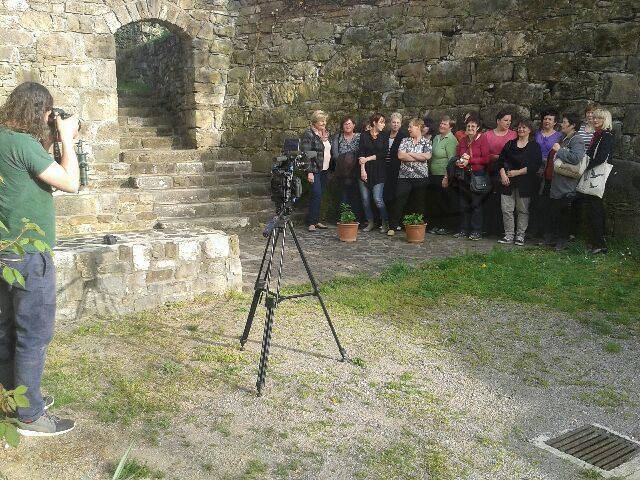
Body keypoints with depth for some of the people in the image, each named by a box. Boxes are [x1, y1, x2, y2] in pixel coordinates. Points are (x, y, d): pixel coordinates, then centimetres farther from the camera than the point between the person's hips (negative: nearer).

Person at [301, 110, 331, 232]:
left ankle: (316, 220, 15)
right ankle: (311, 222, -7)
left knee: (319, 195, 8)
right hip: (314, 170, -7)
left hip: (324, 170, 7)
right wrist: (309, 172, -20)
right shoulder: (308, 134, -9)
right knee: (317, 195, -13)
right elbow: (306, 154, -15)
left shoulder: (325, 133, 15)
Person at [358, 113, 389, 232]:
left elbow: (384, 154, -1)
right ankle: (370, 222, 14)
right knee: (365, 199, 1)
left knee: (378, 199, -9)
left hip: (378, 172, -1)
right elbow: (361, 153, -2)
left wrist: (368, 159, -6)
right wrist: (362, 169, -11)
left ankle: (385, 222, 6)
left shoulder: (384, 137, 8)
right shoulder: (364, 136, 5)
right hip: (365, 171, 1)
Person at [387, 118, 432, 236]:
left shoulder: (426, 142, 6)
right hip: (404, 176, 1)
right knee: (399, 201, -6)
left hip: (421, 176, -1)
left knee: (420, 203, 5)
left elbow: (427, 156, -11)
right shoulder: (405, 141, 11)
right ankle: (392, 227, -1)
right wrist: (419, 157, -6)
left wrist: (410, 154, -6)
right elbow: (400, 156, -4)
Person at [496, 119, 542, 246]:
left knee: (523, 210, 2)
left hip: (525, 182, -3)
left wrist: (518, 172, -11)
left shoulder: (534, 146, 3)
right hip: (508, 182, 3)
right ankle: (508, 235, 7)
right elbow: (501, 160, 9)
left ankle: (520, 235, 10)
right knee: (506, 209, -2)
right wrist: (503, 174, -7)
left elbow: (536, 165, -7)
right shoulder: (510, 144, 13)